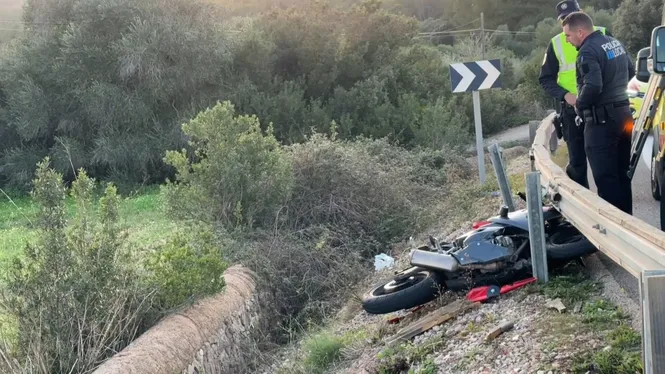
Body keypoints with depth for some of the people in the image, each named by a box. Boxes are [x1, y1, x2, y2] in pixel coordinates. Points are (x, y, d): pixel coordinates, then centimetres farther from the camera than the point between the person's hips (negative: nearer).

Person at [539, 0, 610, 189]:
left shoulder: (602, 34, 0)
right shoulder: (556, 44, 4)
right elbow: (545, 79, 7)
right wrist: (565, 95, -10)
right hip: (573, 111, 1)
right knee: (577, 162, 6)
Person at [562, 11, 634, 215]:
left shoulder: (588, 52, -18)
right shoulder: (615, 42, 12)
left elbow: (592, 86, -29)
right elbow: (630, 71, 25)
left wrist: (580, 104, -12)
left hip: (601, 120, -9)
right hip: (623, 113, 9)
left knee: (605, 177, -5)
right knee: (622, 173, 16)